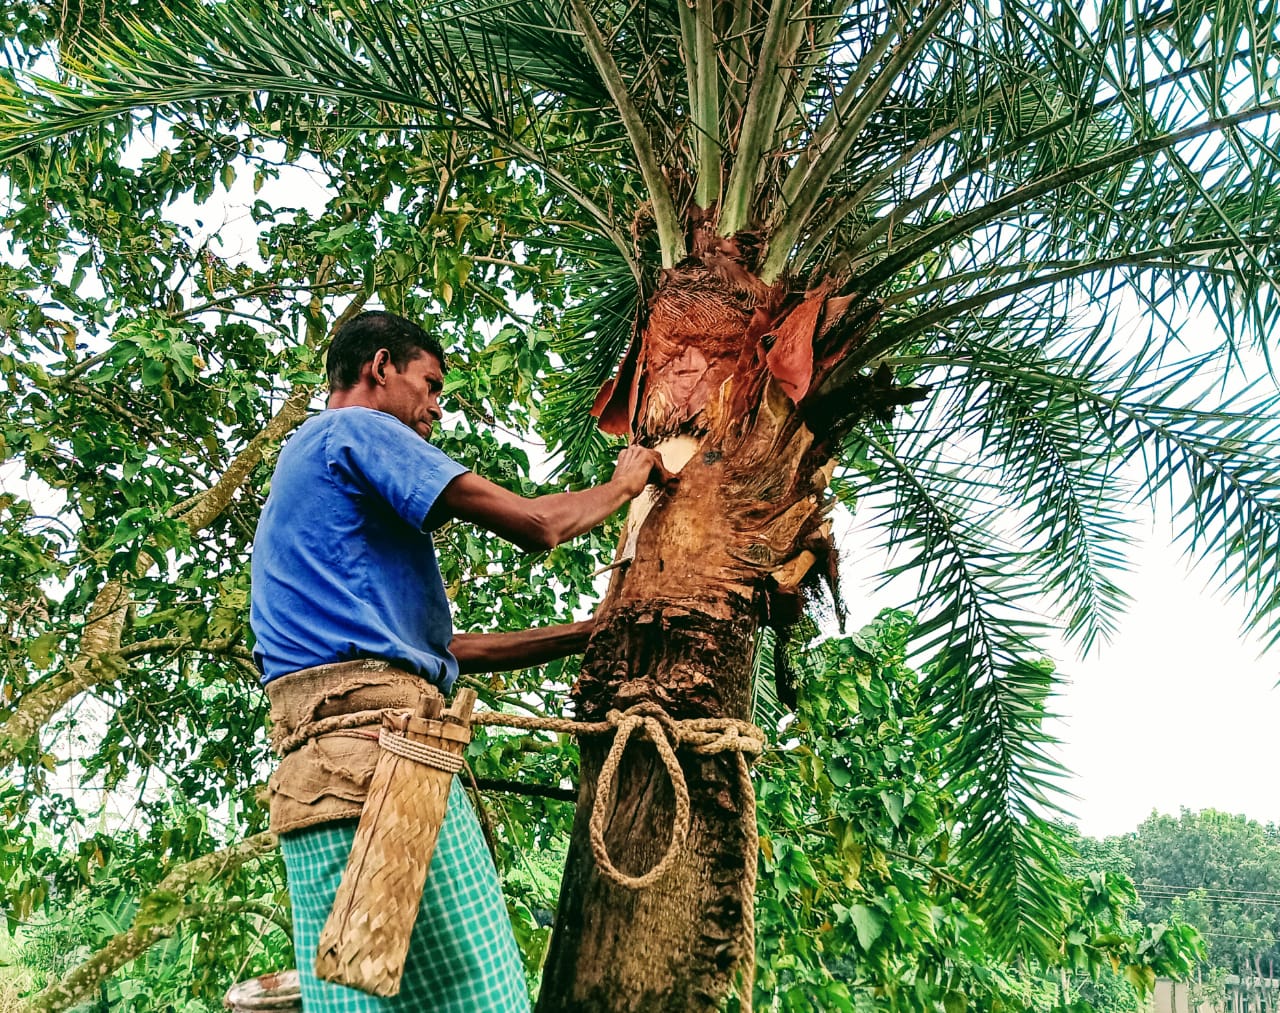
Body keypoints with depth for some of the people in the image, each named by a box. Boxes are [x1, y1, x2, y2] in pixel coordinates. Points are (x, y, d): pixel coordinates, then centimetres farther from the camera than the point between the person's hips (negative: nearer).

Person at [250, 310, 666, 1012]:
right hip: (379, 738, -10)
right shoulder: (357, 428, 3)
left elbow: (447, 647, 29)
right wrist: (622, 485, 16)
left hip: (326, 763, 10)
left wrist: (590, 632, 29)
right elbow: (534, 525, -5)